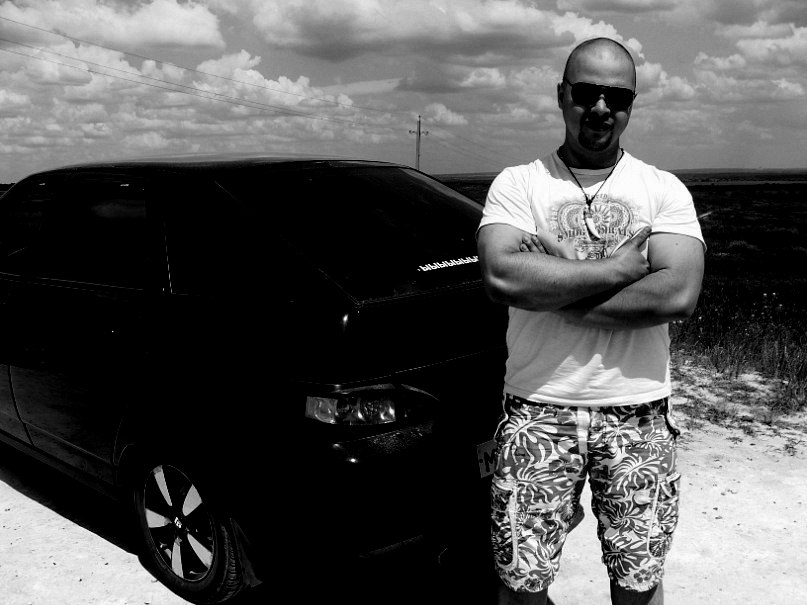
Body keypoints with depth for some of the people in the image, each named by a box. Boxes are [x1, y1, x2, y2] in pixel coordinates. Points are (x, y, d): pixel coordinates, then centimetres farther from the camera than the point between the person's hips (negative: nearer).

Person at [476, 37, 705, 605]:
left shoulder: (665, 190, 3)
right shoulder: (517, 183, 1)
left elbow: (678, 294, -14)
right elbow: (502, 275, -18)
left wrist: (551, 287, -15)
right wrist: (619, 268, -14)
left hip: (638, 414, 1)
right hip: (537, 410, -1)